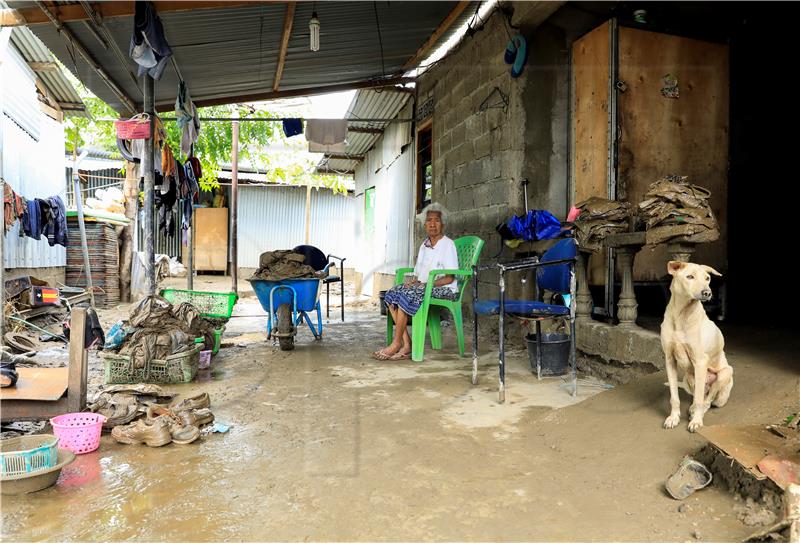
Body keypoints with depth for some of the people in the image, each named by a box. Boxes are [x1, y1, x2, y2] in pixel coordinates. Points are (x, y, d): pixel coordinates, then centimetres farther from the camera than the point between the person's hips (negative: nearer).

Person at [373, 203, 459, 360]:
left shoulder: (448, 244, -4)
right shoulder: (424, 245, 18)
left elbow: (449, 278, -11)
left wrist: (426, 284, -19)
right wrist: (413, 282, -5)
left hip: (444, 289, -8)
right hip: (423, 286, 8)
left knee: (406, 295, -29)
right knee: (392, 293, -15)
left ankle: (396, 344, -20)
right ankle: (406, 344, -21)